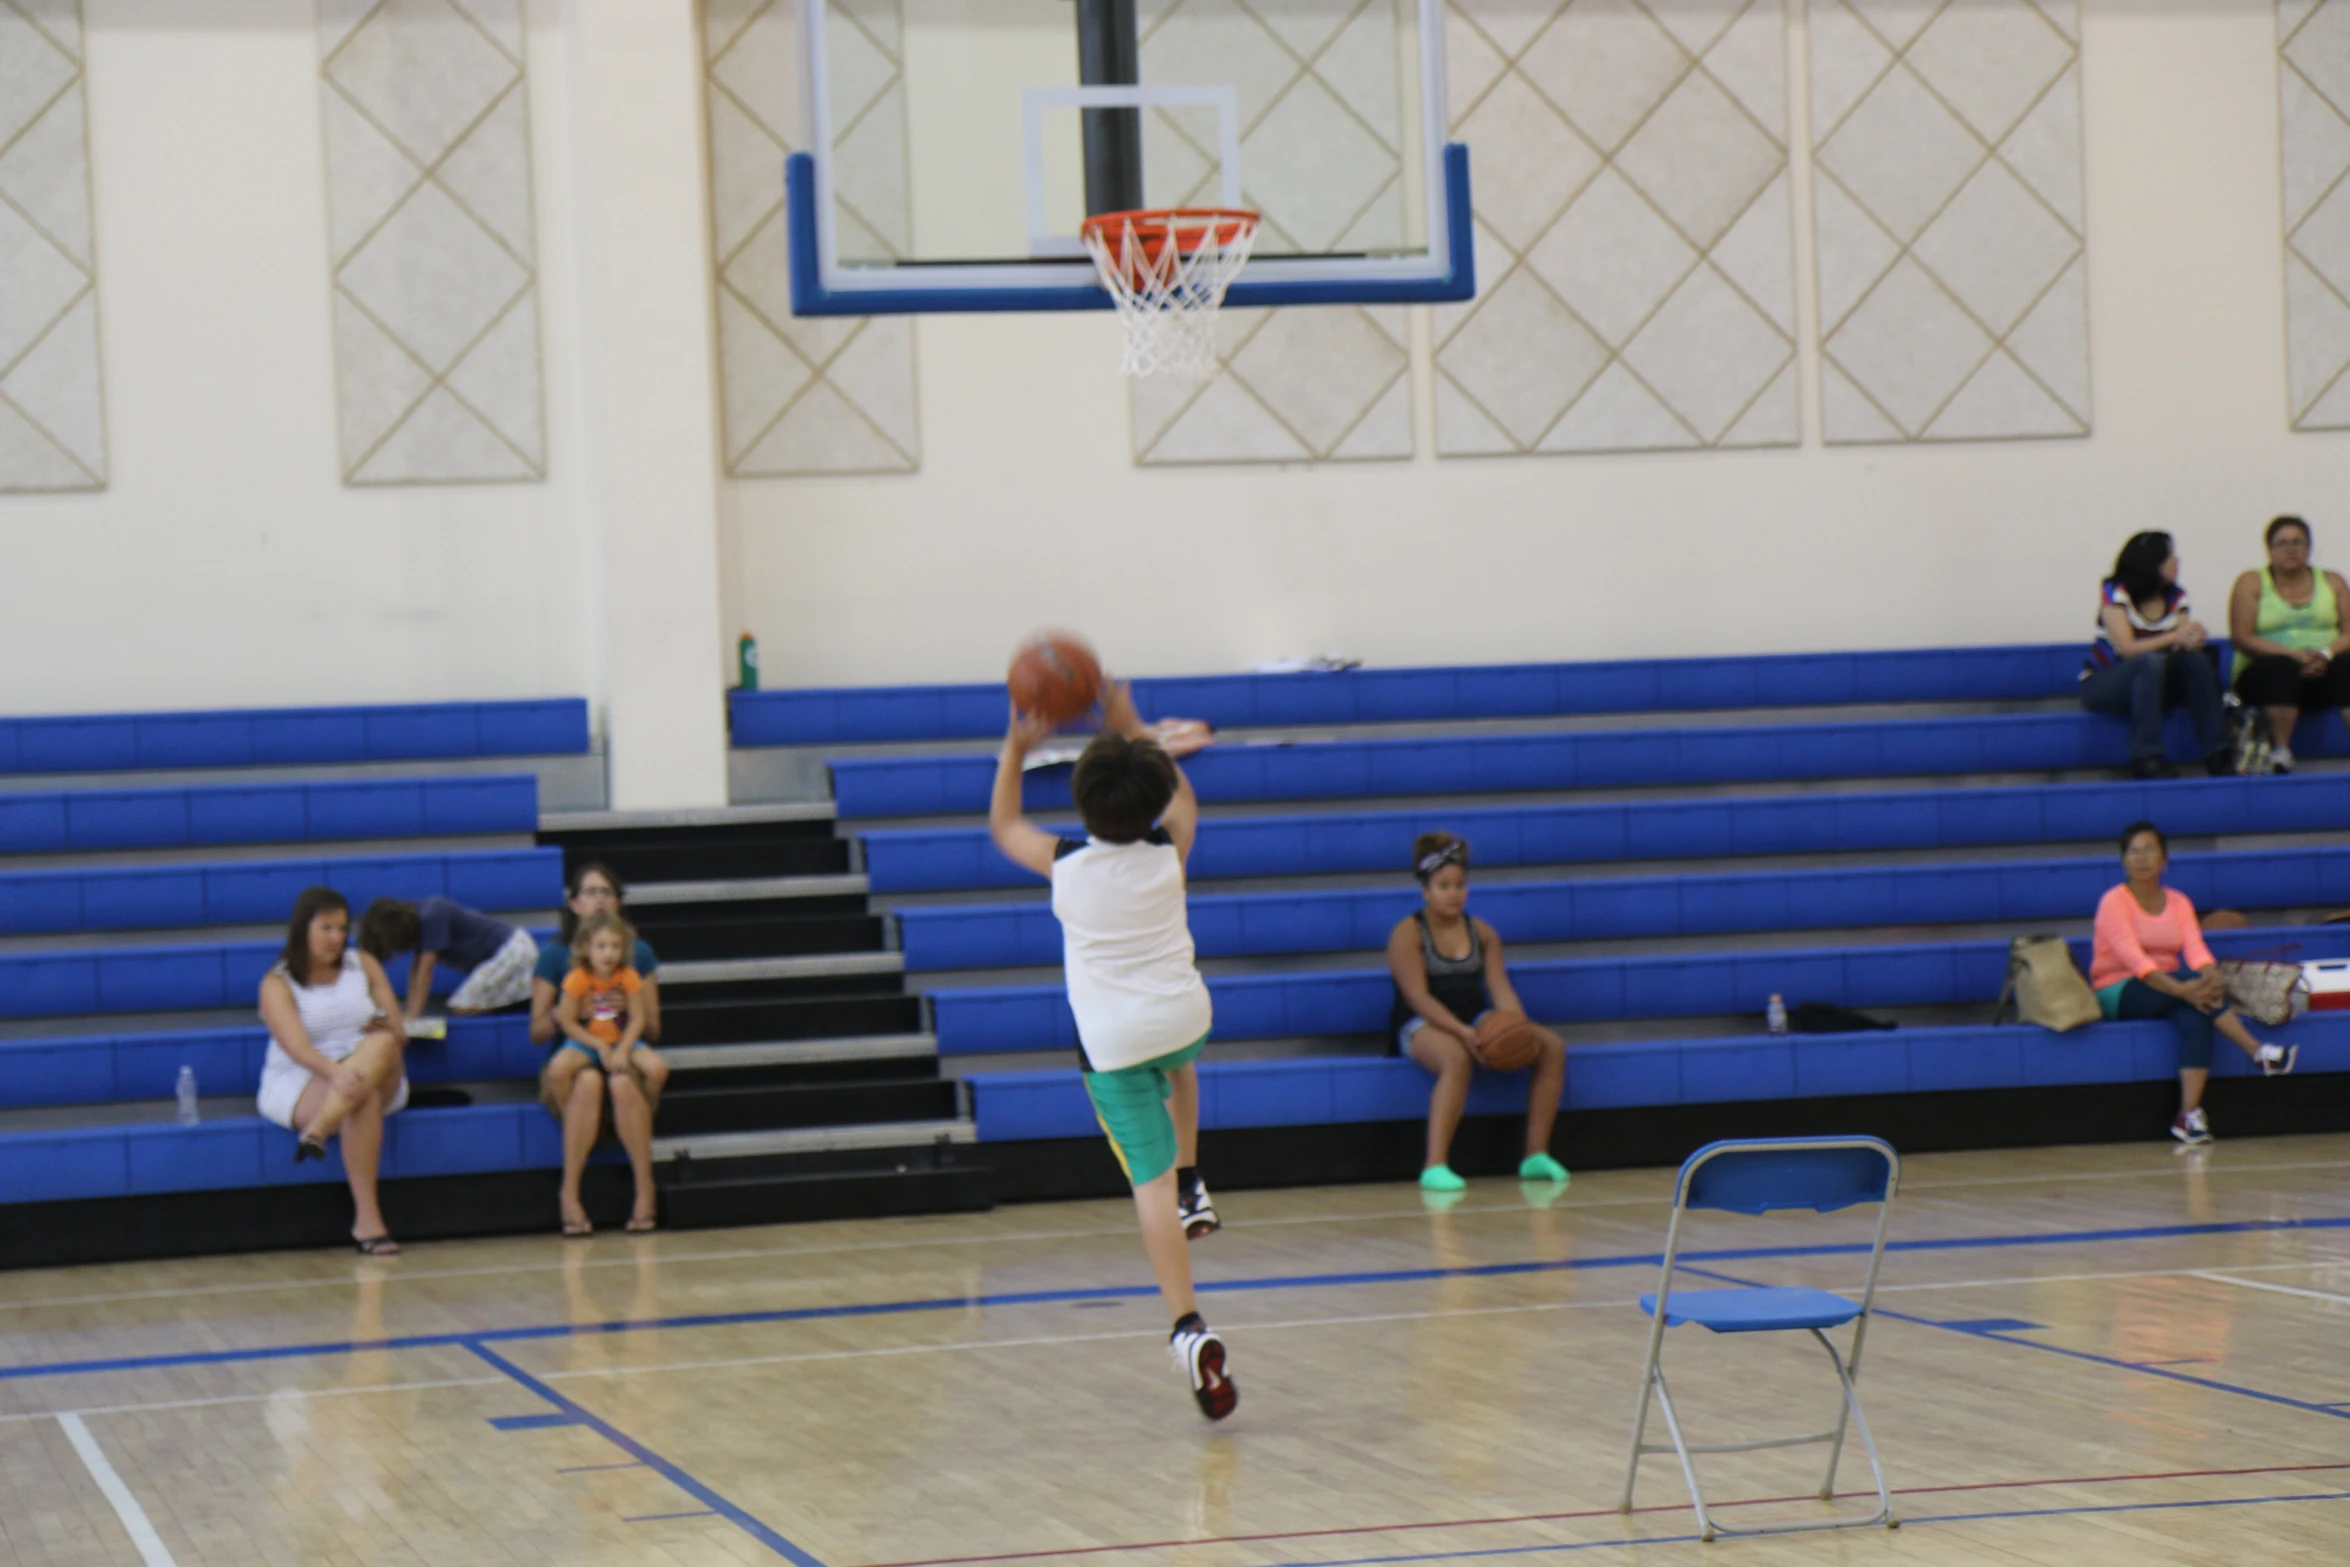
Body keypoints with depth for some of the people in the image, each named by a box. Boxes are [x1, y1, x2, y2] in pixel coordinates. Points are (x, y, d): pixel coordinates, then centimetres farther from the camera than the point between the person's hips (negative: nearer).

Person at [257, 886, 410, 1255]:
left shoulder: (364, 965, 12)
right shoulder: (277, 983, -2)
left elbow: (399, 1036, 9)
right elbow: (295, 1045, -21)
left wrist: (386, 1029, -14)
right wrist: (335, 1072, -40)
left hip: (377, 1076, 4)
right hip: (300, 1084, -4)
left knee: (381, 1044, -32)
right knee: (365, 1101, -37)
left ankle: (317, 1131, -47)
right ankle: (367, 1220, -43)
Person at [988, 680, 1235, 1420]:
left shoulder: (1064, 863, -9)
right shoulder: (1168, 853, -6)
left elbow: (1002, 825, 13)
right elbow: (1183, 796, 19)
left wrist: (1016, 749, 14)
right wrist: (1132, 730, 22)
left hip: (1111, 1038, -2)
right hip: (1183, 1015, 2)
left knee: (1150, 1179, -8)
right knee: (1179, 1068, 42)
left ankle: (1188, 1326, -21)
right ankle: (1192, 1188, 35)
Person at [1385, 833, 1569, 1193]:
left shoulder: (1482, 933, 12)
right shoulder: (1408, 934, -5)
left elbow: (1500, 987, 3)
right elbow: (1418, 997, -15)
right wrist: (1463, 1032, -29)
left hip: (1476, 1021, 6)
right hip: (1423, 1026, -6)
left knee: (1552, 1047, -13)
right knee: (1457, 1059, -41)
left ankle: (1536, 1154, -11)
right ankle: (1435, 1166, -44)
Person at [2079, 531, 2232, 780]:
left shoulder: (2176, 596, 5)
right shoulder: (2115, 593, -13)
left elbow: (2183, 643, -8)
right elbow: (2127, 649, -23)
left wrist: (2192, 639, -32)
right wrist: (2174, 638, -33)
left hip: (2151, 684, 5)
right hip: (2102, 685, -5)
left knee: (2197, 659, -23)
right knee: (2151, 662, -36)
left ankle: (2216, 755, -24)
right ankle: (2146, 757, -39)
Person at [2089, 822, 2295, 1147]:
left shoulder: (2178, 902, 9)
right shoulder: (2114, 903, -8)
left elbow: (2195, 949, -8)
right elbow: (2133, 958, -22)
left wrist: (2211, 977, -32)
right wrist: (2181, 989, -36)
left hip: (2167, 991, 4)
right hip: (2118, 996, -4)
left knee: (2195, 1017, -32)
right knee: (2192, 990, -32)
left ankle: (2190, 1115, -41)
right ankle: (2259, 1053, -35)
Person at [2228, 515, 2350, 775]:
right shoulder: (2251, 583, 8)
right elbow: (2242, 639, -4)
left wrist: (2327, 653, -18)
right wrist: (2293, 655, -17)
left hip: (2321, 672, 2)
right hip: (2265, 676, -2)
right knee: (2281, 668, -38)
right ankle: (2280, 753, -37)